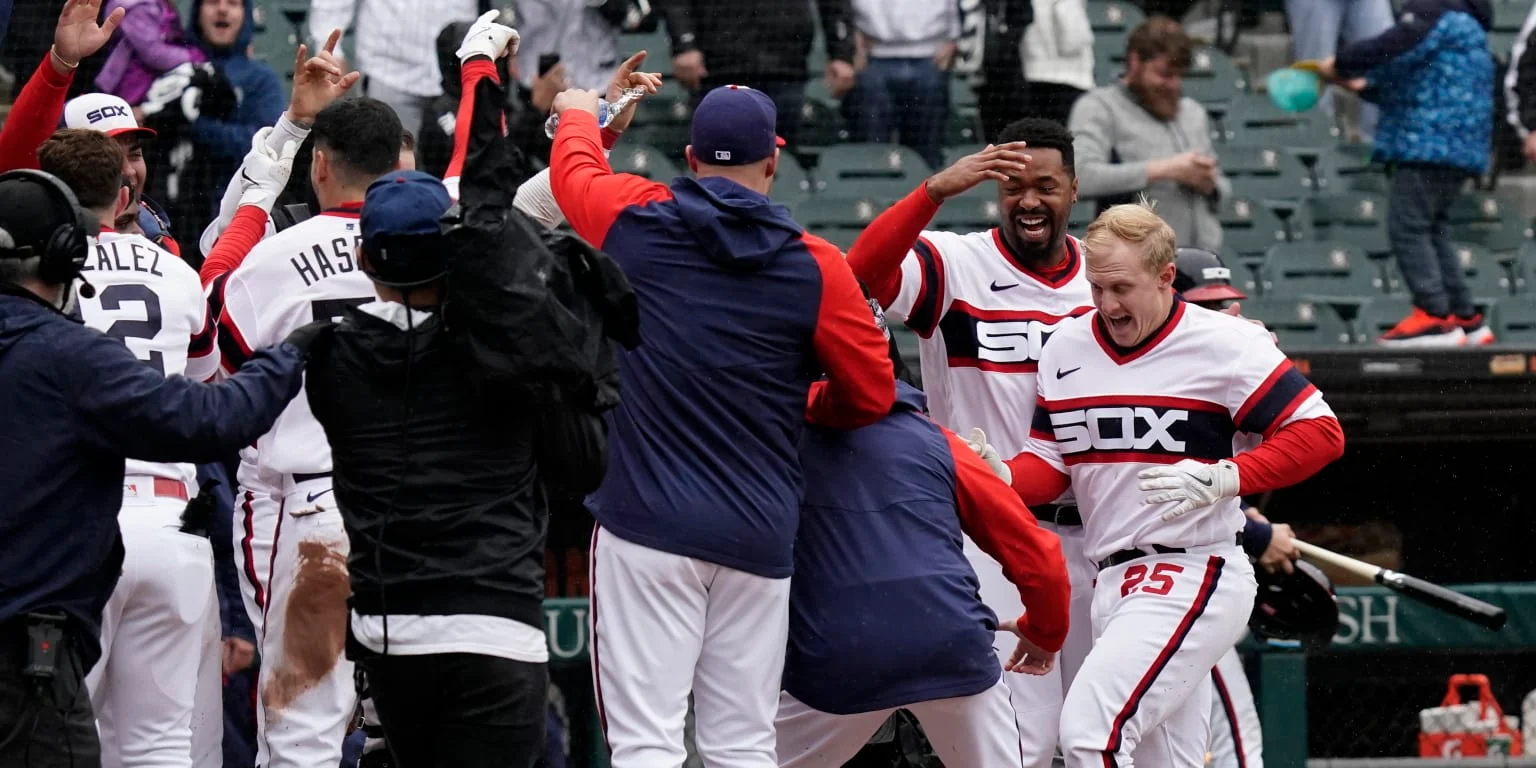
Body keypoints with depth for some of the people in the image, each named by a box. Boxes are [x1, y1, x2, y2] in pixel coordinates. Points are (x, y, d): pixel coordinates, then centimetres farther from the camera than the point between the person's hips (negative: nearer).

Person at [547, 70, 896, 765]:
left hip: (647, 524, -2)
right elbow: (872, 393, 3)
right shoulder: (816, 266, 0)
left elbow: (573, 168, 22)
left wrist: (578, 116, 45)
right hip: (758, 537, 2)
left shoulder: (638, 219, 0)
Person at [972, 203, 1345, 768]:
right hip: (1112, 583, 8)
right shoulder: (1068, 347, 11)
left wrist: (1226, 478, -19)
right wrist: (1001, 477, -8)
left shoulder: (1223, 344, -8)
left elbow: (1321, 433, -9)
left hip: (1193, 578, -8)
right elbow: (1050, 464, 14)